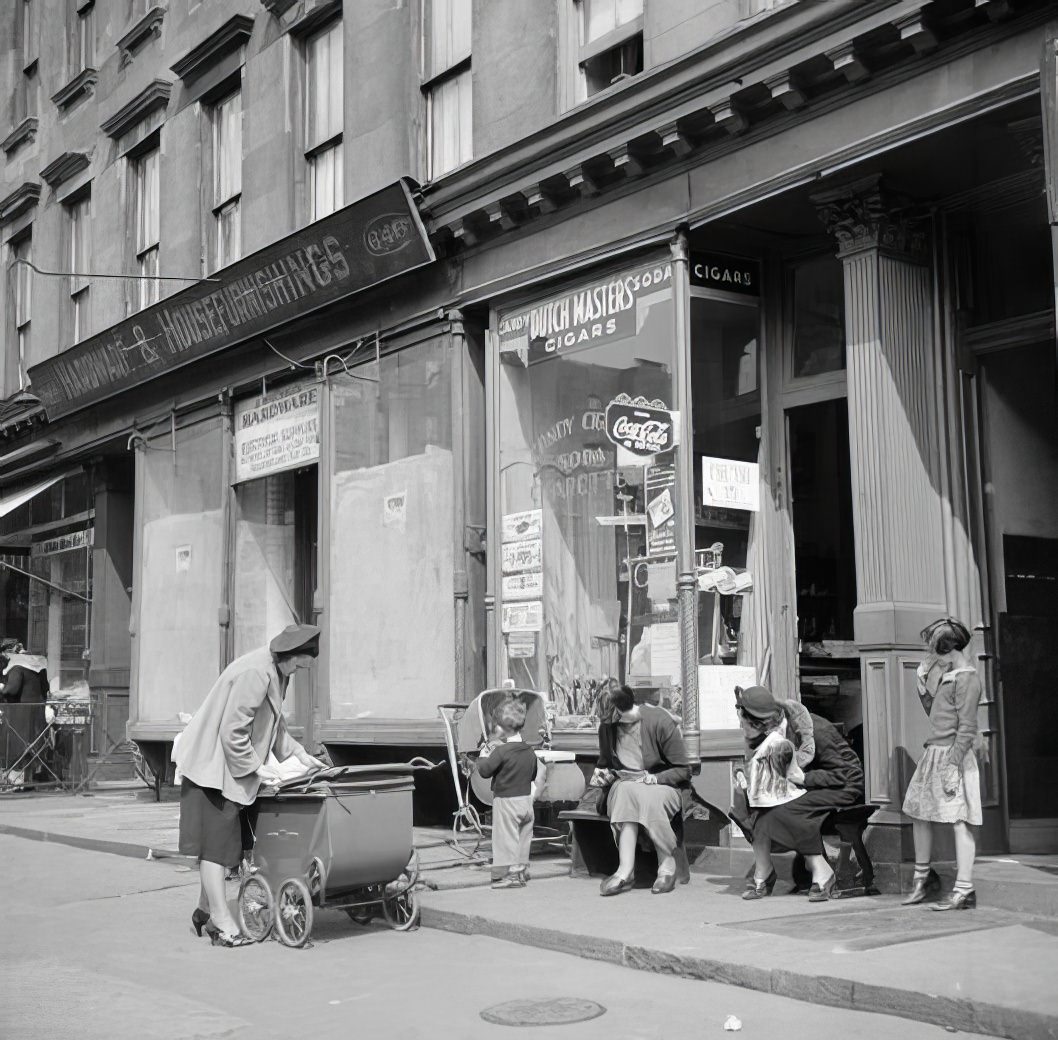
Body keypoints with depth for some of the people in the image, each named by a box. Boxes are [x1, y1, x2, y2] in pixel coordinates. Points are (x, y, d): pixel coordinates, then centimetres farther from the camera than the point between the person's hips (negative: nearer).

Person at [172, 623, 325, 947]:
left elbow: (275, 724, 21)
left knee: (221, 842, 14)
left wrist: (299, 754, 12)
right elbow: (232, 733, -24)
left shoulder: (276, 672, 8)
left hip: (229, 766, 10)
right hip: (212, 764, -10)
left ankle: (206, 912, 24)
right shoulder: (254, 673, -25)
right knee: (215, 842, -5)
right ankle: (222, 923, -2)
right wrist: (256, 768, -18)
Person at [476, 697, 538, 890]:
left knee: (508, 836, -1)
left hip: (506, 800, -7)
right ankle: (522, 868, 25)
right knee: (523, 836, 16)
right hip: (526, 798, 7)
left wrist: (483, 756, 2)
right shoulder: (530, 751, 4)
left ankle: (513, 873, -1)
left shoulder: (501, 751, -19)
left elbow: (484, 770, -17)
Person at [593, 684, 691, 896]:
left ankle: (667, 865, -24)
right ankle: (626, 870, -40)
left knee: (647, 798, -38)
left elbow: (683, 770, -8)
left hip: (661, 785, -3)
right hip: (623, 785, 3)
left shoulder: (660, 722, -14)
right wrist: (603, 773, -1)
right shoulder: (607, 726, -1)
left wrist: (654, 778, -22)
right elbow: (605, 763, 21)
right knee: (626, 793, -34)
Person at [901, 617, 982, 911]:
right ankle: (924, 876, 29)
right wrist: (923, 680, 13)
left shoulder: (966, 678, -13)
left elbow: (967, 728, -17)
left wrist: (953, 766, -20)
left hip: (953, 755, -10)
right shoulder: (943, 672, 15)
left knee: (959, 821, -7)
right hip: (933, 752, 10)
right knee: (918, 812, 15)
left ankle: (964, 890, -5)